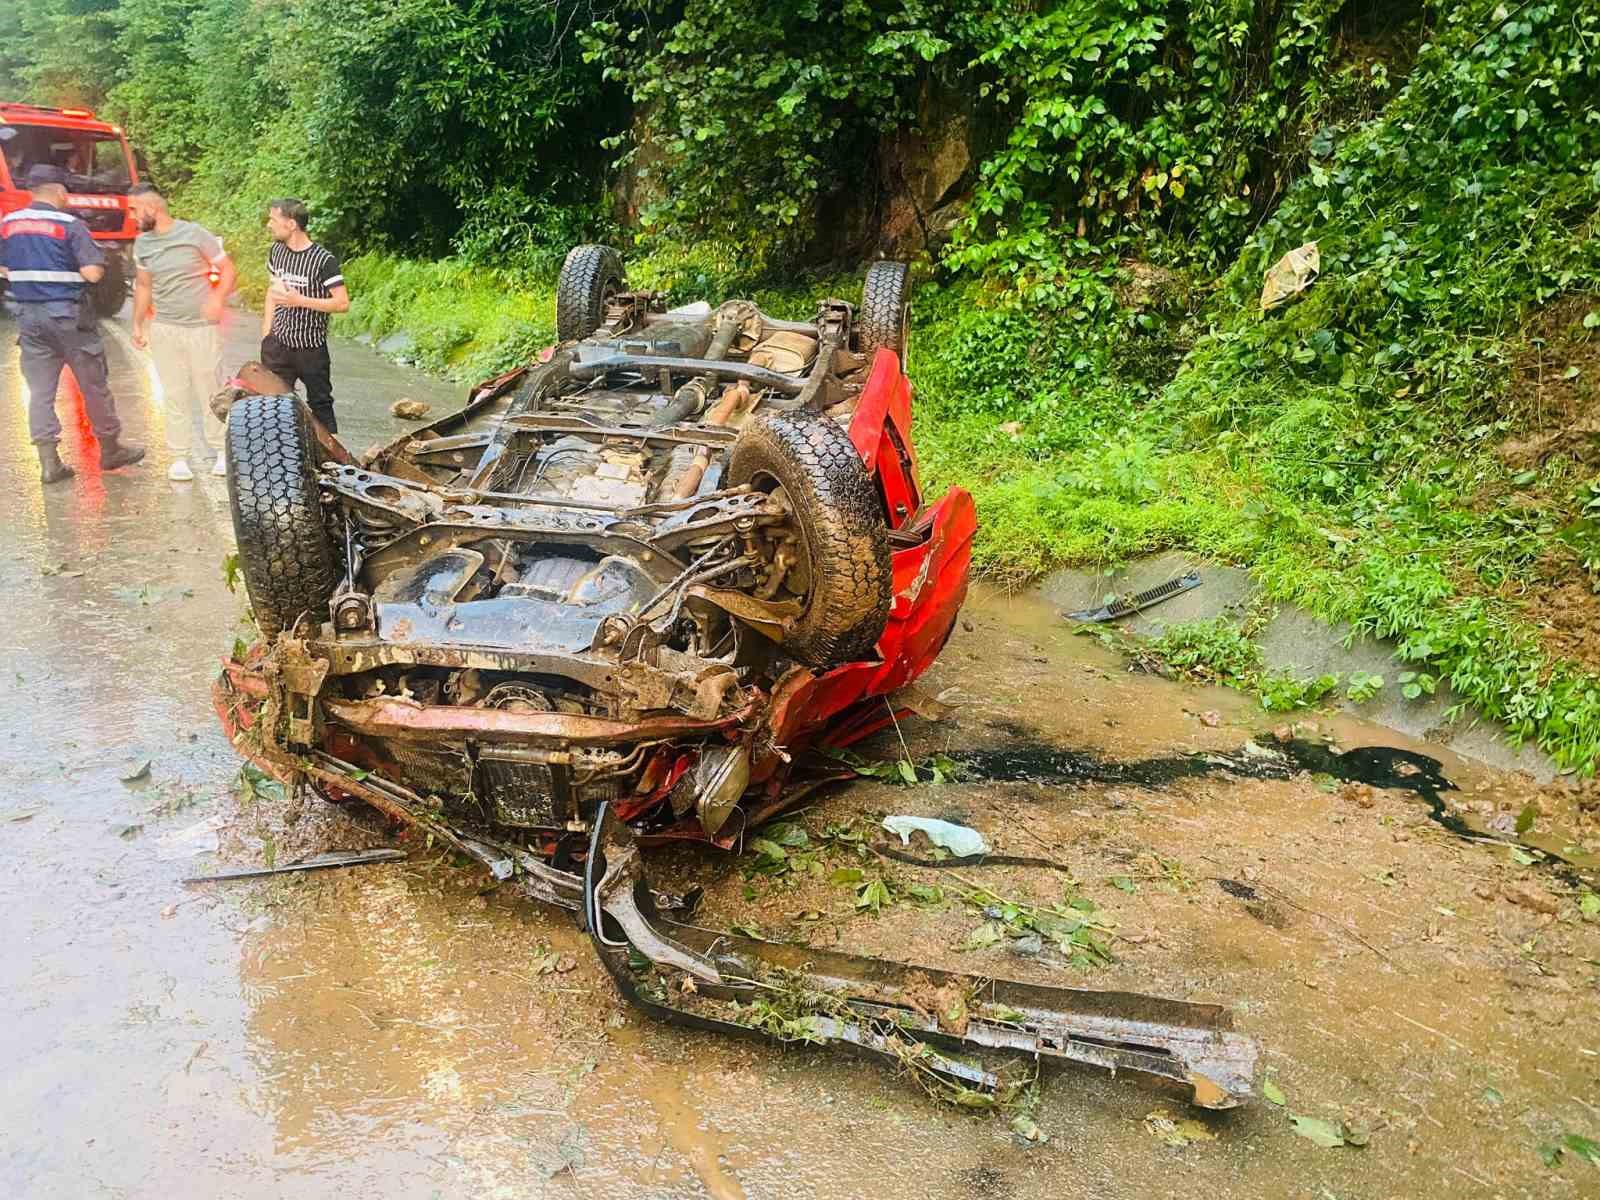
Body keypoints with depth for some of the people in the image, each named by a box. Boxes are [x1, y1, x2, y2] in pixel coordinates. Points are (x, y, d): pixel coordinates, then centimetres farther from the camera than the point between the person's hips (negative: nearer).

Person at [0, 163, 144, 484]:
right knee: (94, 386, 9)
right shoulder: (70, 225, -11)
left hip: (28, 315, 5)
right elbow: (92, 273, -18)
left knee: (40, 391, 6)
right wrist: (97, 264, 2)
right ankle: (110, 450, 21)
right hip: (68, 314, -5)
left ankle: (49, 462, 4)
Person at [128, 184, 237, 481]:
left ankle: (221, 450, 17)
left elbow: (227, 269, -5)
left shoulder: (195, 234, -8)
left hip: (202, 327, -4)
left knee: (210, 391, 3)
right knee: (175, 395, 5)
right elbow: (143, 286, 18)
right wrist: (137, 325, 16)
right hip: (163, 329, 4)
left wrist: (217, 298, -21)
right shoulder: (142, 244, 8)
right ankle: (179, 456, 12)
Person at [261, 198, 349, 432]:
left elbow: (343, 303, -18)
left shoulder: (323, 260, -15)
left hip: (311, 349, -5)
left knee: (320, 404, 7)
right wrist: (266, 334, 10)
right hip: (278, 344, 5)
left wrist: (299, 300, -22)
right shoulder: (276, 251, 5)